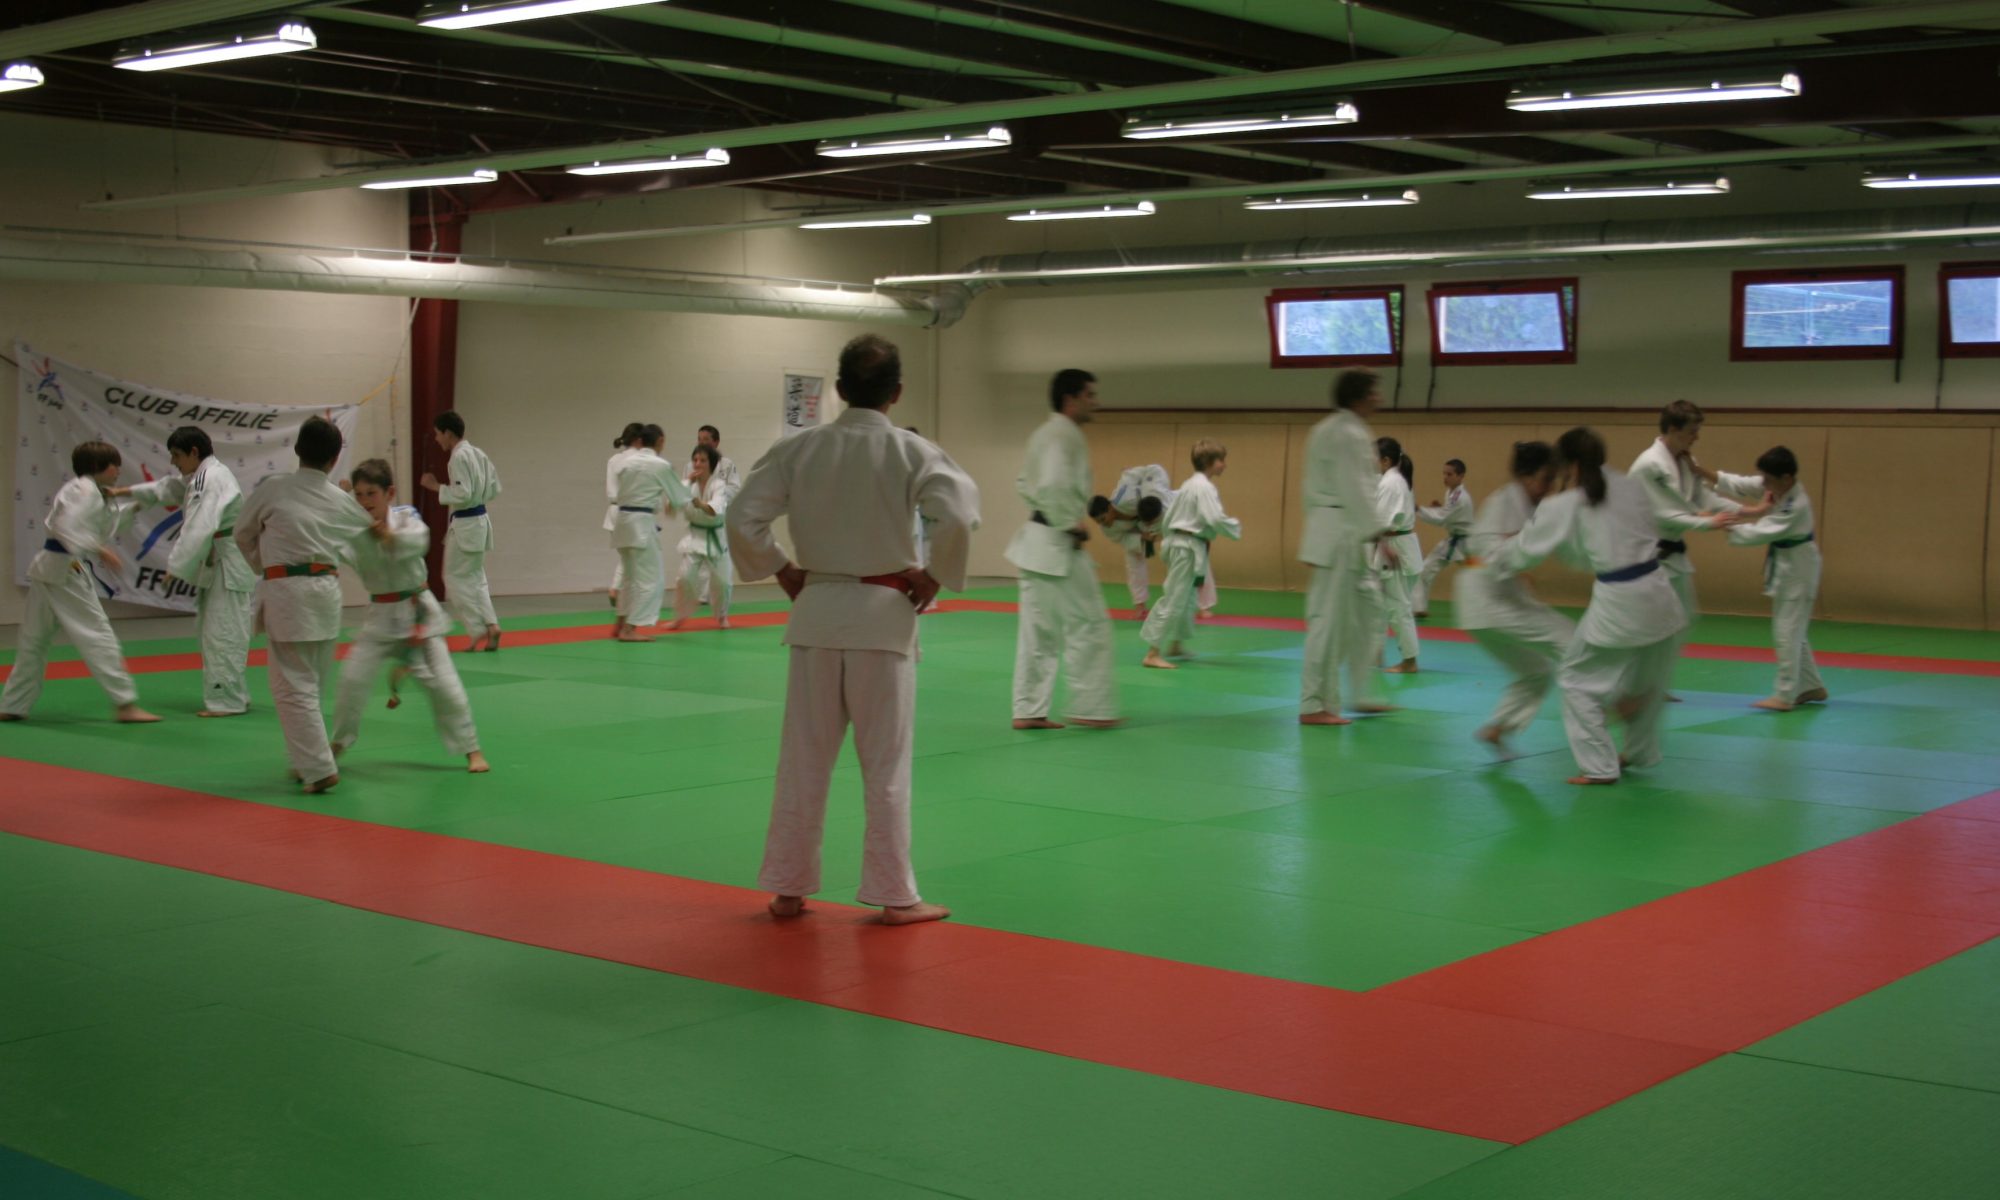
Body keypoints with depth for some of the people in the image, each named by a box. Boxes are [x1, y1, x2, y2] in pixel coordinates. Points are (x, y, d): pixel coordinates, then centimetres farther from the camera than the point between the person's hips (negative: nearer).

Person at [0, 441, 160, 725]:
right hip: (65, 569, -10)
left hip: (47, 565, 10)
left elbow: (106, 522, 26)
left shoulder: (83, 489, 19)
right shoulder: (86, 490, -12)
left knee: (35, 640, 15)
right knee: (97, 636, -8)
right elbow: (68, 527, -25)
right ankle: (126, 705, -8)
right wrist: (100, 551, -28)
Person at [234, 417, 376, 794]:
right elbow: (372, 529, 26)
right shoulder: (342, 502, 7)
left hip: (286, 592, -5)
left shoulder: (273, 489, -4)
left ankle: (318, 769, -6)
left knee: (293, 686, 0)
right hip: (326, 590, 5)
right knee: (309, 683, 19)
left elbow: (243, 534, 9)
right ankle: (307, 762, 26)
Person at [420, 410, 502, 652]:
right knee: (475, 577, 16)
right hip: (480, 520, 9)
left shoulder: (458, 457, -17)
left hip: (464, 524, -9)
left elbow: (462, 494, -22)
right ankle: (491, 626, 7)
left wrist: (436, 487, -13)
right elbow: (494, 488, 13)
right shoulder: (478, 454, 10)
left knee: (456, 578, 0)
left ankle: (480, 631, -1)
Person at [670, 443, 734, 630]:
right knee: (686, 577, -10)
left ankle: (722, 616, 29)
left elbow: (716, 509, -35)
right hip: (695, 536, 2)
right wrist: (688, 482, -26)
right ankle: (680, 616, 8)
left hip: (716, 537, -2)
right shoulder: (690, 483, -4)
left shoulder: (719, 484, -17)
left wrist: (701, 504, -55)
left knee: (721, 580, 3)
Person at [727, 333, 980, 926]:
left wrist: (784, 572, 8)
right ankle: (894, 896, 12)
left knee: (804, 760, 12)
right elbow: (959, 515, -22)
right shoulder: (911, 452, -8)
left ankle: (787, 889, 20)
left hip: (816, 611, 3)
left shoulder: (797, 449, -1)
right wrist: (935, 577, -7)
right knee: (886, 765, 6)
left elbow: (743, 519, -4)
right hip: (882, 615, -3)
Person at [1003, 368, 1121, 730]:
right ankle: (1091, 707, 4)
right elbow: (1053, 485, -29)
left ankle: (1029, 711, 15)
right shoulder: (1065, 435, -16)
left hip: (1037, 540, 10)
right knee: (1088, 624, -2)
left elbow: (1025, 484, 22)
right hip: (1058, 546, -10)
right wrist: (1072, 524, -18)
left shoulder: (1046, 433, 15)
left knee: (1040, 631, 12)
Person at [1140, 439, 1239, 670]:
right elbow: (1215, 519, -26)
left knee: (1186, 598, 23)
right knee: (1174, 599, -11)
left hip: (1179, 542, 11)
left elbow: (1169, 514, 19)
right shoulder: (1205, 488, -17)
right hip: (1189, 547, -11)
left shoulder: (1190, 484, 14)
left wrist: (1168, 535, 26)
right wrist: (1236, 527, -9)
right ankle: (1152, 654, -12)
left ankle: (1176, 645, 38)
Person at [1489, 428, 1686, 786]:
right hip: (1656, 594, 6)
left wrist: (1495, 564, 24)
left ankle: (1599, 766, 11)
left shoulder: (1564, 506, -6)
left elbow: (1525, 547, 5)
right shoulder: (1632, 488, 6)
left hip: (1618, 604, -5)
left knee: (1578, 679, 12)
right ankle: (1639, 752, 41)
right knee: (1647, 681, 25)